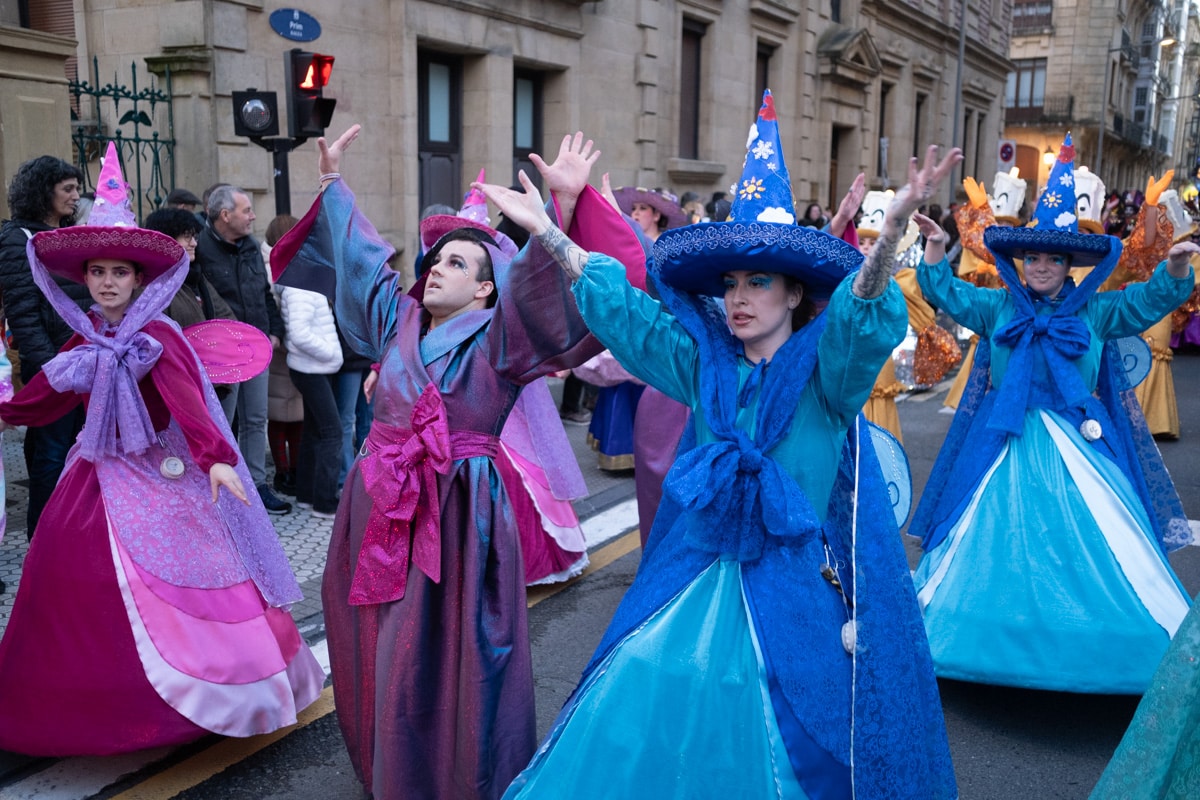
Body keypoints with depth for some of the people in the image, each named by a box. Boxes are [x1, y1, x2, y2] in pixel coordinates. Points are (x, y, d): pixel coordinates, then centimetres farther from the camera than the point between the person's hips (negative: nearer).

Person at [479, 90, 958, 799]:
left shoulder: (826, 369, -7)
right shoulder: (704, 362, 4)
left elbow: (861, 312, -27)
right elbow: (618, 304, 9)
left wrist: (893, 231, -45)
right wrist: (546, 231, 9)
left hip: (798, 593, -4)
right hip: (701, 577, 4)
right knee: (647, 716, 6)